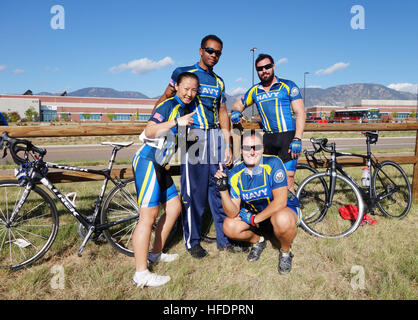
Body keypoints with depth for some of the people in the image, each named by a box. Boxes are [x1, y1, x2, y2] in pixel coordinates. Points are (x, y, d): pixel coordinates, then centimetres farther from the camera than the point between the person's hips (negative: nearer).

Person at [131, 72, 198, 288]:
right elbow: (149, 131, -24)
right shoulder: (169, 105, -9)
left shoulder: (186, 108, 18)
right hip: (147, 161, -10)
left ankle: (155, 254, 27)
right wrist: (177, 122, -31)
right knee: (148, 216, -11)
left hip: (159, 165, 10)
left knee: (174, 208, 12)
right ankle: (141, 274, -5)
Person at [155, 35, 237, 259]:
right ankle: (192, 241, 13)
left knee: (219, 188, 5)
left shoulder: (219, 82, 18)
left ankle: (224, 239, 17)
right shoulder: (183, 72, 5)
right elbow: (165, 99, 7)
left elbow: (223, 114, 17)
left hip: (215, 137, 5)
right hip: (193, 137, -4)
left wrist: (227, 145, 11)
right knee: (193, 191, -3)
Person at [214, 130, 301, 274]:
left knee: (282, 220, -38)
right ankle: (258, 241, 16)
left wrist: (254, 219, -23)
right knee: (229, 226, -17)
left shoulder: (273, 163, -24)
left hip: (285, 209, -4)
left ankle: (285, 251, -2)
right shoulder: (235, 175, -13)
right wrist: (223, 190, -31)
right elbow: (233, 214, -16)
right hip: (255, 214, 4)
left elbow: (280, 202, -28)